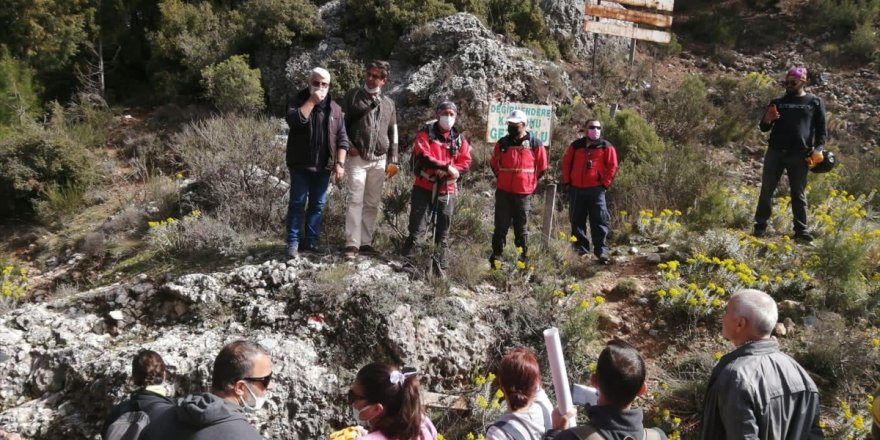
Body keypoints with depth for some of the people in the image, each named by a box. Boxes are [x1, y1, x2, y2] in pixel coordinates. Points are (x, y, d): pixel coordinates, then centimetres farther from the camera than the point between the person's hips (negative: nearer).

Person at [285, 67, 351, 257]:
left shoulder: (334, 108, 8)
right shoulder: (299, 101, -1)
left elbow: (342, 138, 5)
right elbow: (294, 120, -24)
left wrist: (340, 163, -4)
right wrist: (312, 101, -20)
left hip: (323, 166, 3)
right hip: (301, 164, -3)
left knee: (318, 205, 8)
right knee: (297, 204, 1)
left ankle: (311, 241, 17)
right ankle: (293, 242, 6)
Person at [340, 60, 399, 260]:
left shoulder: (388, 103, 15)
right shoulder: (353, 96, 5)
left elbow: (393, 134, 17)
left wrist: (393, 160, 11)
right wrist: (348, 146, -9)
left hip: (379, 161, 4)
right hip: (357, 158, -4)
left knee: (372, 203, 6)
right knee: (355, 201, -10)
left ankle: (366, 242, 13)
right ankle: (352, 244, -10)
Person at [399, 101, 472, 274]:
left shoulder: (459, 139, 8)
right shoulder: (426, 133, -4)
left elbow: (465, 161, 3)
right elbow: (423, 157, -16)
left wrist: (452, 171, -17)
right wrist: (446, 166, -24)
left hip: (446, 190, 4)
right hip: (424, 187, -4)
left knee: (443, 230, 10)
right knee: (417, 227, -3)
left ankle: (441, 263, 19)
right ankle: (406, 258, 7)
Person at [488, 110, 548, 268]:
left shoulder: (535, 144, -2)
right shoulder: (502, 143, 5)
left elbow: (542, 167, 7)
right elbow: (494, 163, 19)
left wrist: (529, 182, 10)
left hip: (523, 193, -2)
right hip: (503, 192, 2)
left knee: (521, 228, 8)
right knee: (500, 227, 4)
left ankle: (523, 259, 16)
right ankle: (496, 258, 10)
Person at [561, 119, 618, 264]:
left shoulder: (606, 147, 2)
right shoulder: (576, 146, 8)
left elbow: (612, 166, 1)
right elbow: (566, 163, 12)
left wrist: (605, 183, -5)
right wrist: (567, 181, 5)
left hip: (596, 189, -3)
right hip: (576, 189, 3)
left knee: (599, 221, -6)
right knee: (577, 220, 8)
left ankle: (601, 251, -4)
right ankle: (580, 249, 18)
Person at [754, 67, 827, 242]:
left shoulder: (815, 102, 8)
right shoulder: (778, 102, 13)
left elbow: (821, 128, 8)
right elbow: (764, 128, 15)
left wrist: (818, 148, -7)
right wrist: (767, 120, -8)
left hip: (799, 155, -2)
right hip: (775, 152, 2)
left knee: (798, 194, 3)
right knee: (766, 190, 1)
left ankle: (801, 230, 6)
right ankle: (760, 226, 8)